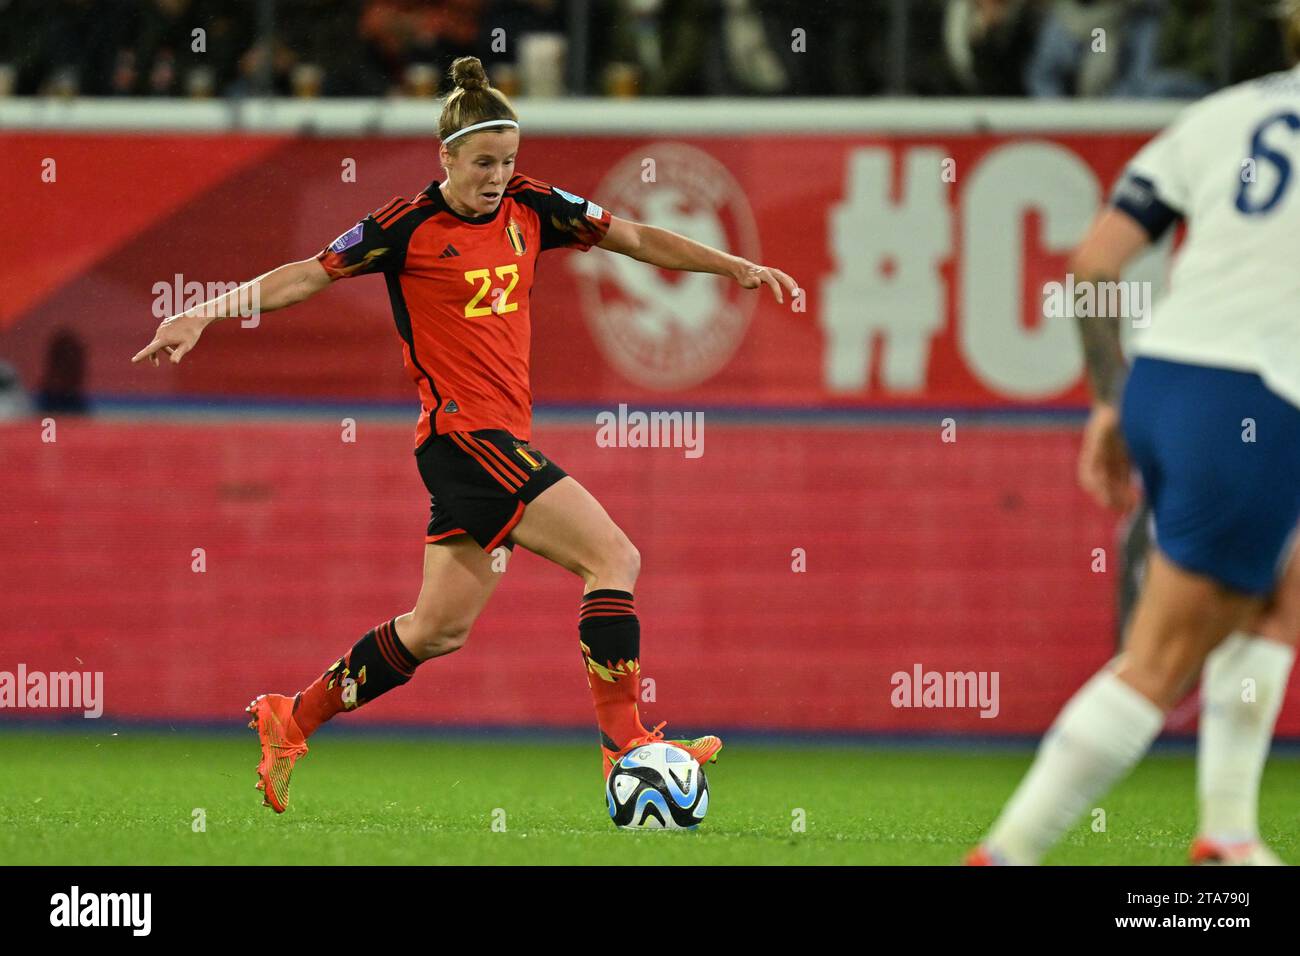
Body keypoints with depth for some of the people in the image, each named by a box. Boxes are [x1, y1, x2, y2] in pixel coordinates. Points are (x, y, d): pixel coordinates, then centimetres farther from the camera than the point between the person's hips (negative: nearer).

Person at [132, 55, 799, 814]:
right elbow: (307, 277, -3)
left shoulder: (529, 208, 8)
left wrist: (736, 267, 8)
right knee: (615, 557, -16)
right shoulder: (408, 226, -8)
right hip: (467, 432, -8)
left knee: (440, 627, 13)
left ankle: (292, 721, 24)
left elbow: (636, 238, 14)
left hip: (504, 433, 8)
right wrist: (204, 314, -10)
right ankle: (624, 745, -18)